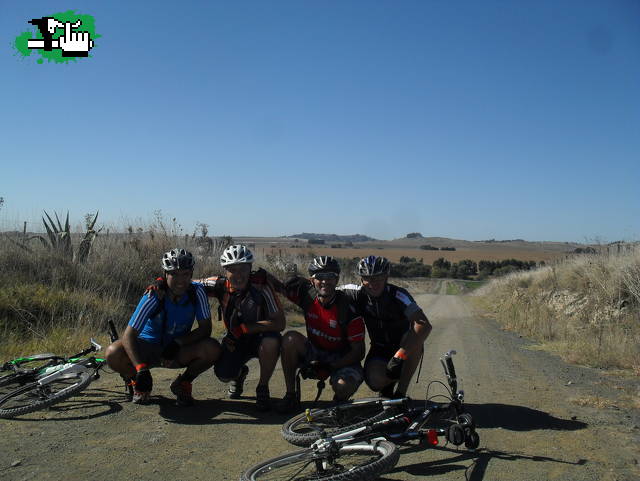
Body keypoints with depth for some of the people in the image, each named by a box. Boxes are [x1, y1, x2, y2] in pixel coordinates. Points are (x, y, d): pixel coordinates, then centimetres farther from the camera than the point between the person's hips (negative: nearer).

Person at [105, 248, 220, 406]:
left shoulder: (197, 291, -18)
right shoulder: (154, 297, -24)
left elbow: (205, 329, -16)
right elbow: (129, 335, -27)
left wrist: (177, 343, -30)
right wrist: (141, 369, -40)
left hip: (178, 351, 1)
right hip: (149, 347, -1)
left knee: (213, 349, -28)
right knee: (113, 354, -30)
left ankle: (183, 383, 3)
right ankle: (138, 383, 5)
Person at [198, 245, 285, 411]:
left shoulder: (260, 286, -25)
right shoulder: (221, 285, -16)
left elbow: (279, 323, -29)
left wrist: (243, 329, -31)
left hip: (259, 337, -2)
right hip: (235, 341, 2)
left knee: (271, 341, -36)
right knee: (223, 374, -22)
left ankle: (263, 388, -9)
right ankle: (240, 373, 19)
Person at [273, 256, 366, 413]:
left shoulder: (347, 309, -22)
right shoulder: (307, 294, -12)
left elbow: (358, 352, -17)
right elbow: (279, 286, 2)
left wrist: (329, 367, -23)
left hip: (342, 359, -3)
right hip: (315, 353, 3)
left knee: (343, 386, -33)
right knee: (291, 338, -24)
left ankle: (340, 399, 8)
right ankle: (291, 396, -12)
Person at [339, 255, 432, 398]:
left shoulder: (398, 295, -27)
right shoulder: (359, 294, -16)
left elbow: (425, 325, -41)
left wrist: (399, 356, -47)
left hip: (403, 346, -1)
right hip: (379, 348, 2)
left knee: (415, 332, -36)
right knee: (374, 381, -29)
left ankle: (401, 391, -22)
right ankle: (389, 382, 10)